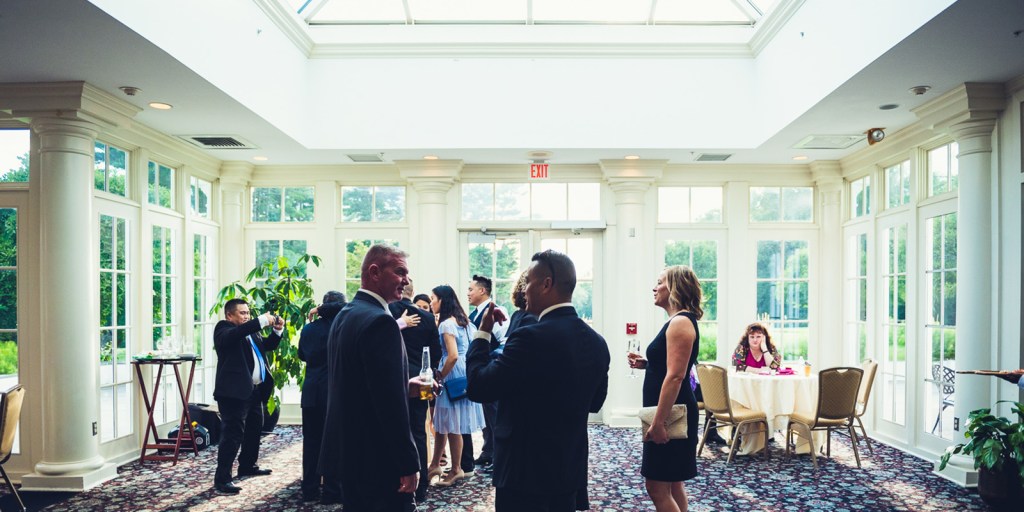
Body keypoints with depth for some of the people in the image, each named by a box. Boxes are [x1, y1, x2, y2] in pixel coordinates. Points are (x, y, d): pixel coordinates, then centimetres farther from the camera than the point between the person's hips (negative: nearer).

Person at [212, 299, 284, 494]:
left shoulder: (251, 331, 18)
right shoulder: (224, 328, -6)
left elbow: (267, 346, 22)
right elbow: (235, 333, -28)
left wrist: (277, 330, 4)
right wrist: (262, 321, -30)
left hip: (254, 390, 9)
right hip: (235, 391, -9)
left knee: (254, 429, 20)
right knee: (232, 434, -10)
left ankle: (247, 466, 37)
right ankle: (222, 478, -5)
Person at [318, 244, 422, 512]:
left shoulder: (345, 314, 10)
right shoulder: (380, 321, -20)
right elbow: (390, 401, -24)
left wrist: (405, 385, 12)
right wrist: (408, 464, -19)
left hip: (348, 451, 10)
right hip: (379, 459, -10)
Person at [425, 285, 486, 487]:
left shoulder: (447, 324, -16)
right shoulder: (464, 321, 10)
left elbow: (453, 356, -24)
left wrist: (440, 376, -12)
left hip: (452, 377, -9)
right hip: (464, 376, 9)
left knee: (451, 425, 3)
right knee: (442, 422, 15)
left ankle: (456, 469, 15)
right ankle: (435, 465, 22)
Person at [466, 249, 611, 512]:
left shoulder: (531, 337, -23)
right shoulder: (597, 343, 1)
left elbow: (478, 387, -18)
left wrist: (483, 333, -8)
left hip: (525, 469, -7)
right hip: (570, 469, 7)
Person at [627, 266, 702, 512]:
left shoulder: (680, 322, -17)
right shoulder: (678, 321, 14)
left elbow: (675, 376, -24)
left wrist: (658, 422, -26)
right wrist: (646, 363, 7)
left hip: (670, 413, -11)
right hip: (671, 414, 11)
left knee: (657, 488, -7)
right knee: (672, 484, 17)